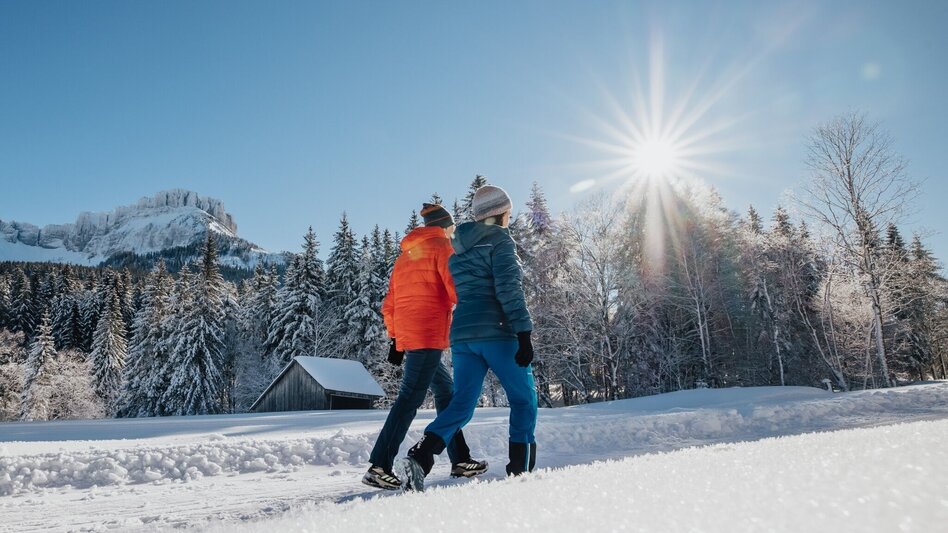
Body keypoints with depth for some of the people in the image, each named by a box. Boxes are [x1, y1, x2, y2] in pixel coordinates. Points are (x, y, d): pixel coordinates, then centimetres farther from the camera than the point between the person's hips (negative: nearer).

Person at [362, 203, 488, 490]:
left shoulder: (404, 256, 21)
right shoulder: (441, 247, -1)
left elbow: (389, 304, 20)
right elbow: (457, 291, -14)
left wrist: (395, 337, 22)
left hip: (406, 336, 9)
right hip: (428, 336, -9)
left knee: (446, 393, 15)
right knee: (410, 399, -11)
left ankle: (460, 459, 19)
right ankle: (379, 467, -14)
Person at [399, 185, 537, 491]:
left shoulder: (460, 249, 20)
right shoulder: (499, 240, -4)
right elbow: (508, 288, -15)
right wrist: (524, 334, -17)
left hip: (461, 334, 7)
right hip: (496, 332, -6)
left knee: (462, 404, 4)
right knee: (524, 399, 9)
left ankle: (420, 457, -16)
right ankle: (521, 470, 9)